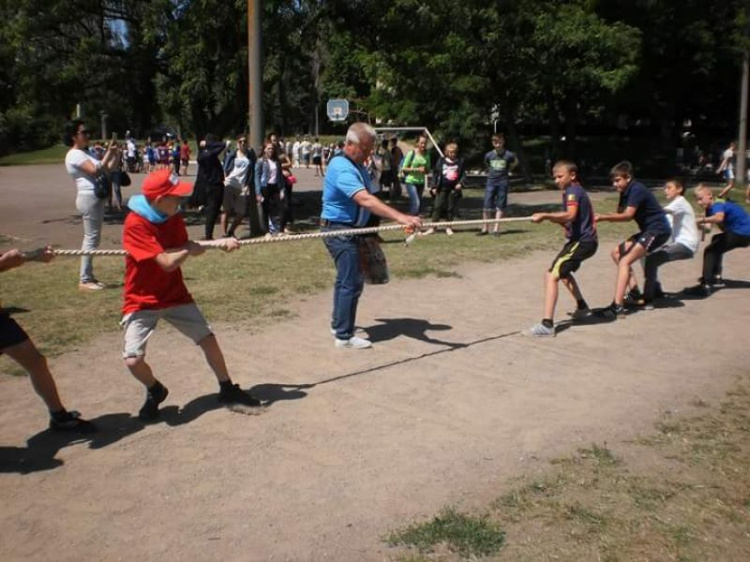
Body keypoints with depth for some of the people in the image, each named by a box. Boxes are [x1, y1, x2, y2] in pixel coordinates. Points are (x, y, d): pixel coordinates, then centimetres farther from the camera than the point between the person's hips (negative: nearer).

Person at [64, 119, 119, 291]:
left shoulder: (84, 153, 19)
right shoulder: (74, 155, -11)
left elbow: (103, 171, 17)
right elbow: (95, 170, -22)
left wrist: (115, 157, 5)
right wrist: (108, 153, -17)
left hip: (96, 198, 10)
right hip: (89, 198, -10)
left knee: (92, 238, 12)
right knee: (91, 238, -9)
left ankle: (88, 276, 18)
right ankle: (84, 280, -5)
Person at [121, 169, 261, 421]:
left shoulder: (173, 217, -4)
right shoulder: (135, 223, -25)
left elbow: (186, 249, 4)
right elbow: (168, 262, -29)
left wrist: (219, 243, -9)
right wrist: (188, 249, -11)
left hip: (175, 295, 5)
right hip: (142, 301, -5)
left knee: (208, 339, 5)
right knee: (133, 360, -15)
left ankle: (227, 389, 25)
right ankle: (155, 391, 18)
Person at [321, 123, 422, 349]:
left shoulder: (357, 165, 10)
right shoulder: (342, 169, -24)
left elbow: (366, 198, 14)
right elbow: (366, 200, -38)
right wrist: (400, 217, -47)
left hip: (350, 230, 10)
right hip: (339, 230, -10)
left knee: (345, 280, 19)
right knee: (351, 283, -8)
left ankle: (338, 323, 33)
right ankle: (344, 336, 0)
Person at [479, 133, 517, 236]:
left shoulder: (508, 155, -8)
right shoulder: (489, 155, -3)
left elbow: (515, 162, 12)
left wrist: (507, 170, 8)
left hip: (502, 182, -1)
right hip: (491, 182, 1)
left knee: (500, 207, 1)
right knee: (486, 206, -2)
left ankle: (496, 229, 6)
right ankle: (485, 229, 6)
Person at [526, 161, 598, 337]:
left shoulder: (572, 191, -11)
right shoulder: (578, 191, 20)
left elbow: (570, 215, -30)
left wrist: (545, 215, -39)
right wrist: (553, 219, 1)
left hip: (581, 242, -11)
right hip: (584, 240, 11)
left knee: (551, 276, -20)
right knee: (563, 271, 34)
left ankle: (547, 324, -28)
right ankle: (582, 306, 49)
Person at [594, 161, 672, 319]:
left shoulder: (637, 190, -17)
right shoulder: (626, 192, 12)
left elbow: (628, 215, -29)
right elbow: (619, 214, 7)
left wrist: (602, 217, -34)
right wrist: (601, 217, -12)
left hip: (658, 230, -10)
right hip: (648, 230, 10)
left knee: (625, 261, -20)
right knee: (617, 252, 13)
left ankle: (617, 306, -27)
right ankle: (635, 294, 14)